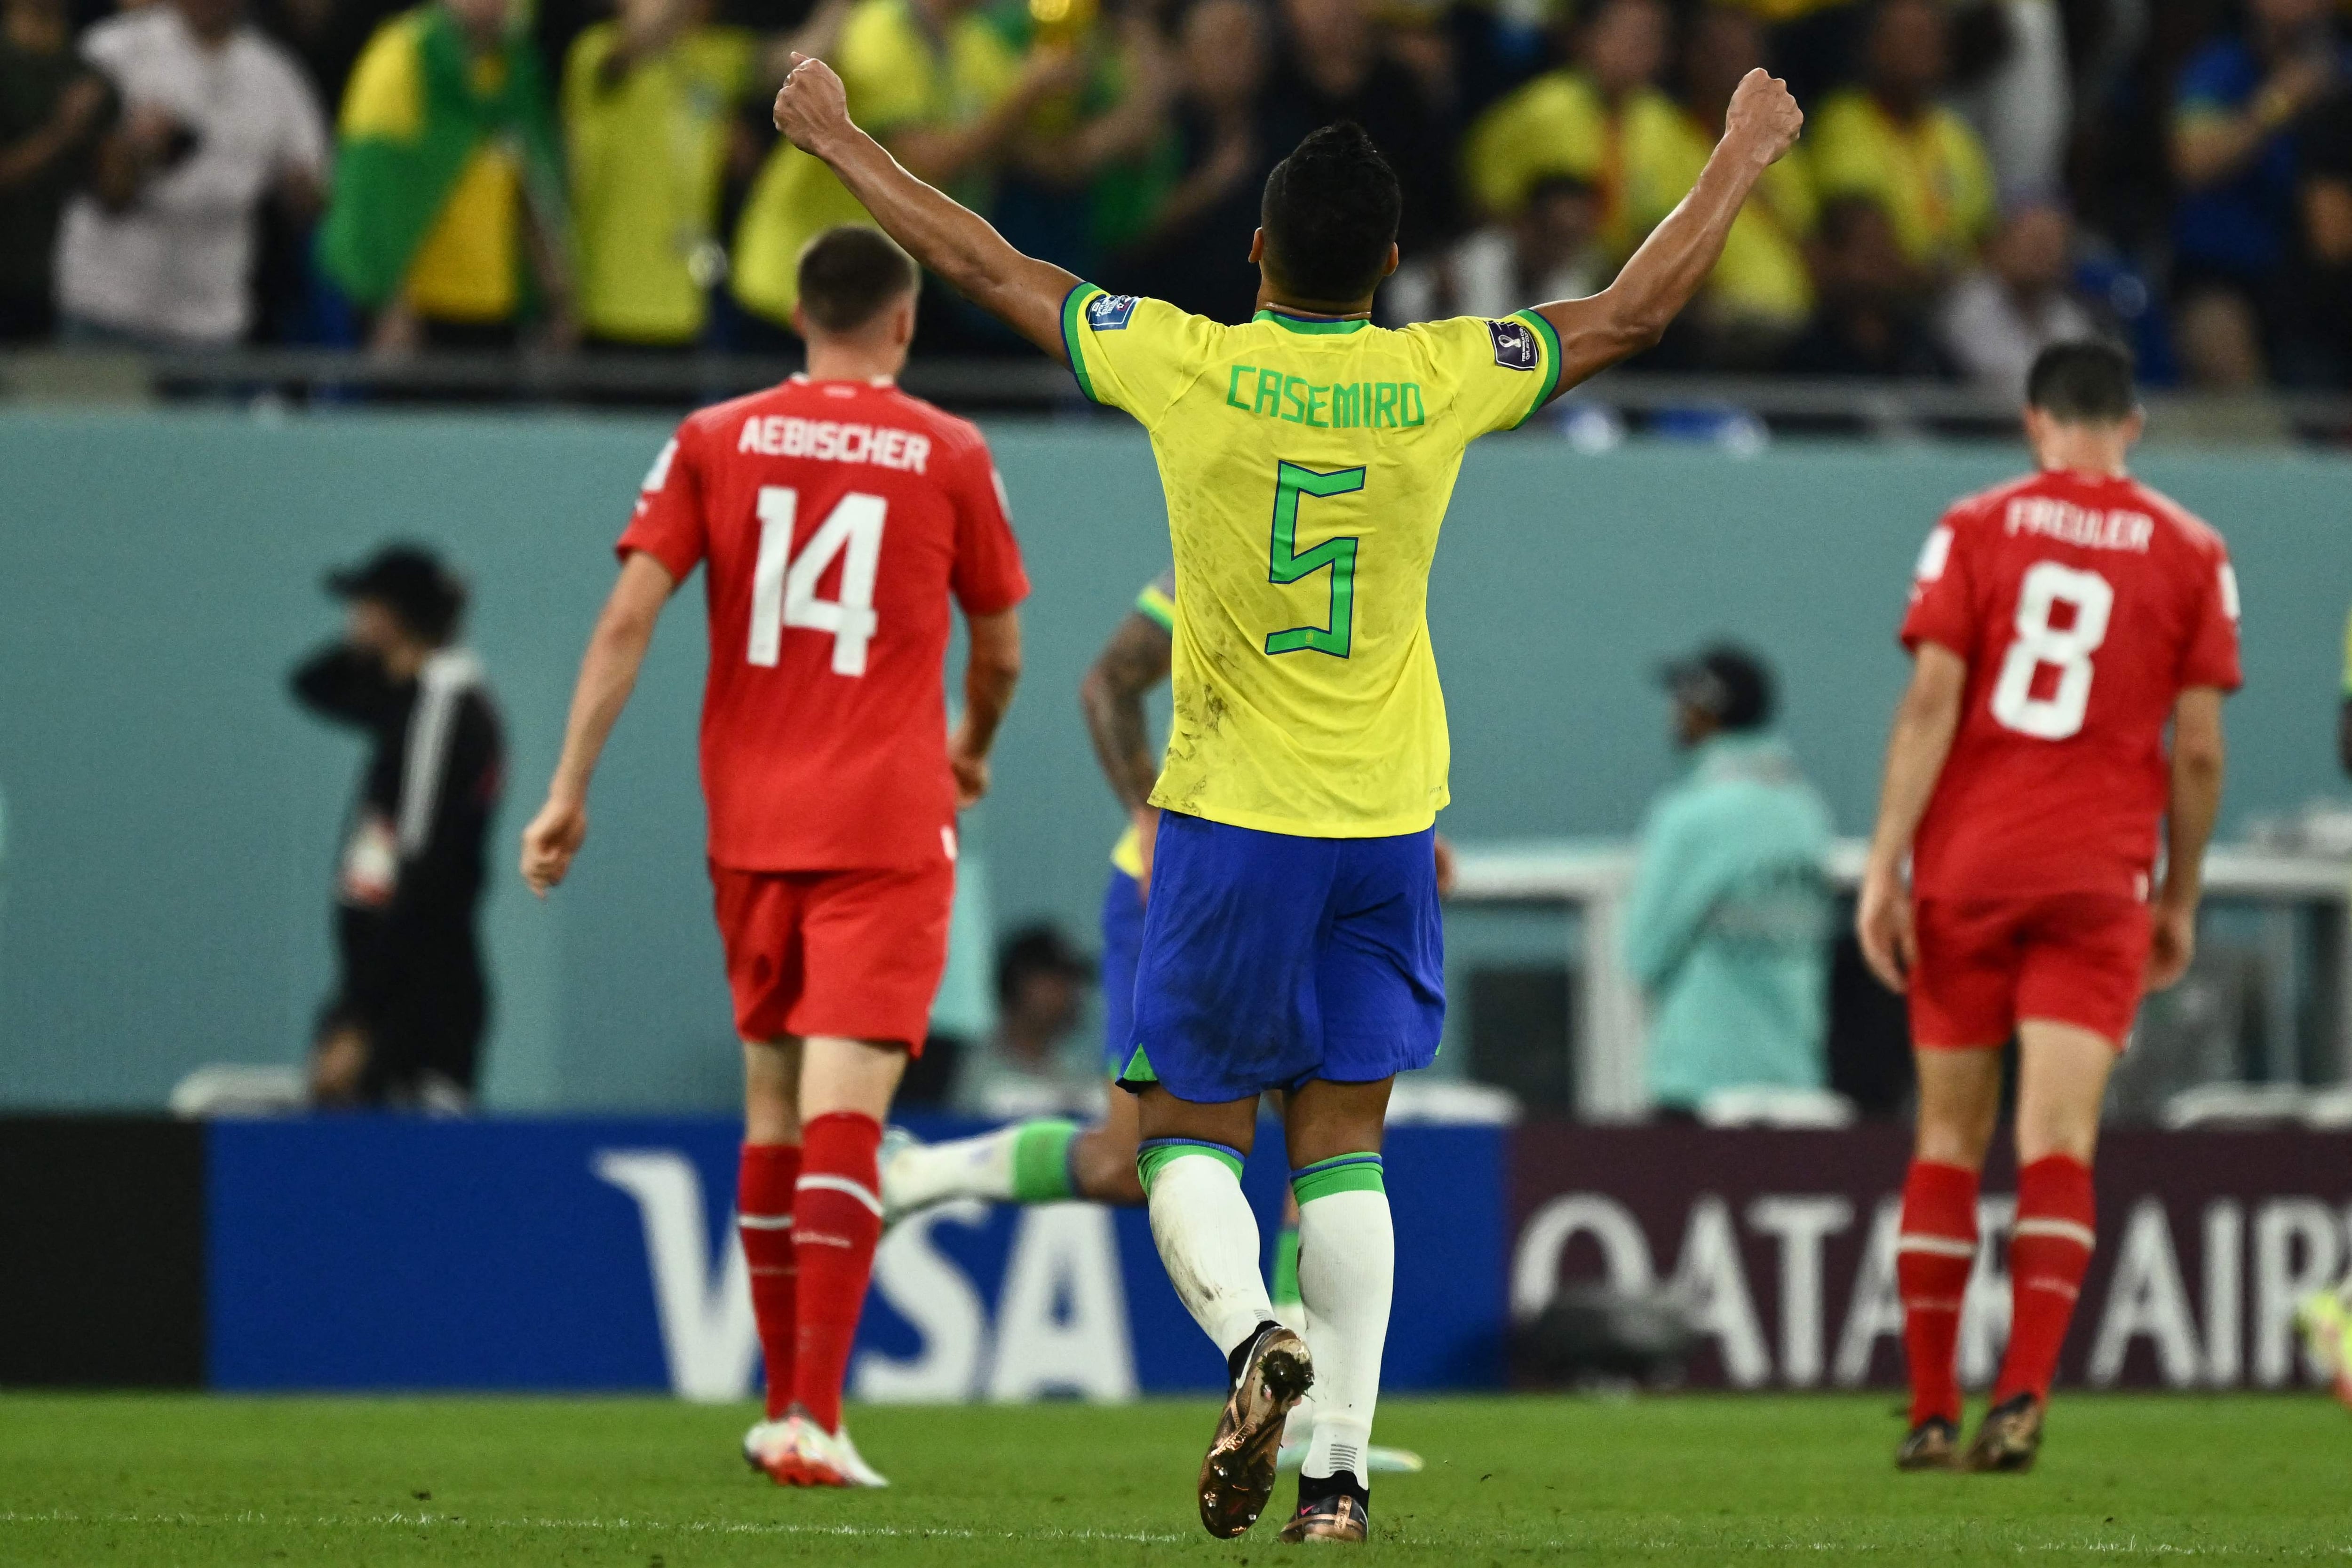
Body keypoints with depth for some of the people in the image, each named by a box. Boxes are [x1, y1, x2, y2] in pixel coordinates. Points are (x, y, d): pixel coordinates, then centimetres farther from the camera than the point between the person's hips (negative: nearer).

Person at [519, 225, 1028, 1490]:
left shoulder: (716, 441, 5)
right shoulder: (948, 454, 2)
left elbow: (629, 616, -3)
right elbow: (999, 650, 12)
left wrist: (570, 790, -2)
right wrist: (972, 752, 32)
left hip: (749, 821, 3)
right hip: (887, 826, -3)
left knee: (771, 1105, 15)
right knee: (842, 1112, -9)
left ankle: (785, 1406, 24)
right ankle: (813, 1420, -18)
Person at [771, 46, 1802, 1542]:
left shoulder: (1186, 366, -11)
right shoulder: (1442, 379, -6)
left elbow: (985, 265, 0)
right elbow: (1636, 309, 9)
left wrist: (839, 140, 12)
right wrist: (1745, 157, 22)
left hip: (1230, 820, -2)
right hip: (1390, 823, 2)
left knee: (1192, 1132, 7)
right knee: (1344, 1149, 7)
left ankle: (1253, 1336, -22)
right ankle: (1340, 1469, 1)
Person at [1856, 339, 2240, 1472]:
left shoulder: (1976, 530, 3)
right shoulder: (2189, 553, 4)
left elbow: (1928, 706, -6)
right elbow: (2198, 750, 4)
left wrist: (1883, 869, -5)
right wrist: (2181, 901, 14)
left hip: (1967, 868, 0)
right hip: (2101, 875, 0)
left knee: (1948, 1140, 9)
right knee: (2058, 1145, -6)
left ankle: (1930, 1411, 10)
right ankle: (2021, 1398, -22)